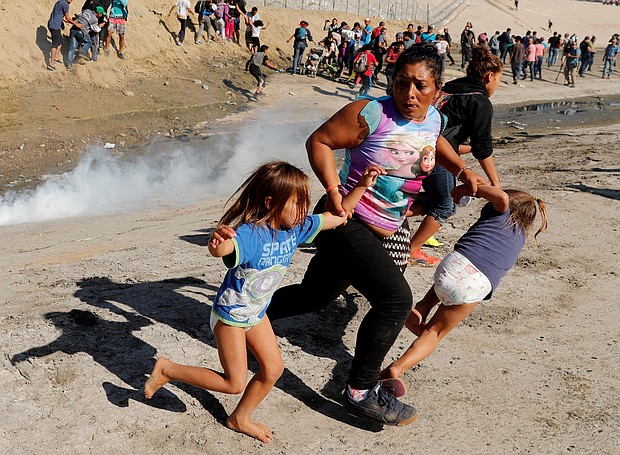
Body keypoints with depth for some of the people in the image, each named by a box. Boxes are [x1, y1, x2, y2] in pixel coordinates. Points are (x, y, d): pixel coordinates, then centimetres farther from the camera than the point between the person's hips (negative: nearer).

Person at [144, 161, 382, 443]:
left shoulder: (296, 229, -11)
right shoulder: (250, 235, -34)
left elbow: (338, 217, -2)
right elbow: (221, 249, -55)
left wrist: (362, 186, -12)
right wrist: (217, 242, -79)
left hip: (256, 314, 7)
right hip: (230, 315, -7)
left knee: (273, 368, 9)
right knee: (235, 383, 0)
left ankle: (240, 419, 32)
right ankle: (166, 369, 15)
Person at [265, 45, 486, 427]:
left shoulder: (433, 119, 2)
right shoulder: (371, 114, -19)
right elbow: (319, 141, -12)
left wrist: (463, 170, 11)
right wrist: (332, 189, -24)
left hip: (375, 232, 8)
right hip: (346, 222, -8)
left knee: (316, 297, 21)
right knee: (395, 300, -20)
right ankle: (361, 391, -3)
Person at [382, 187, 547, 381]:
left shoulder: (502, 213, 20)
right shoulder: (521, 237, 31)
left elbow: (502, 197, -1)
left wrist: (468, 188, 11)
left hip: (456, 263, -1)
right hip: (477, 286, 1)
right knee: (435, 332, 13)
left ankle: (422, 307, 16)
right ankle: (398, 367, -6)